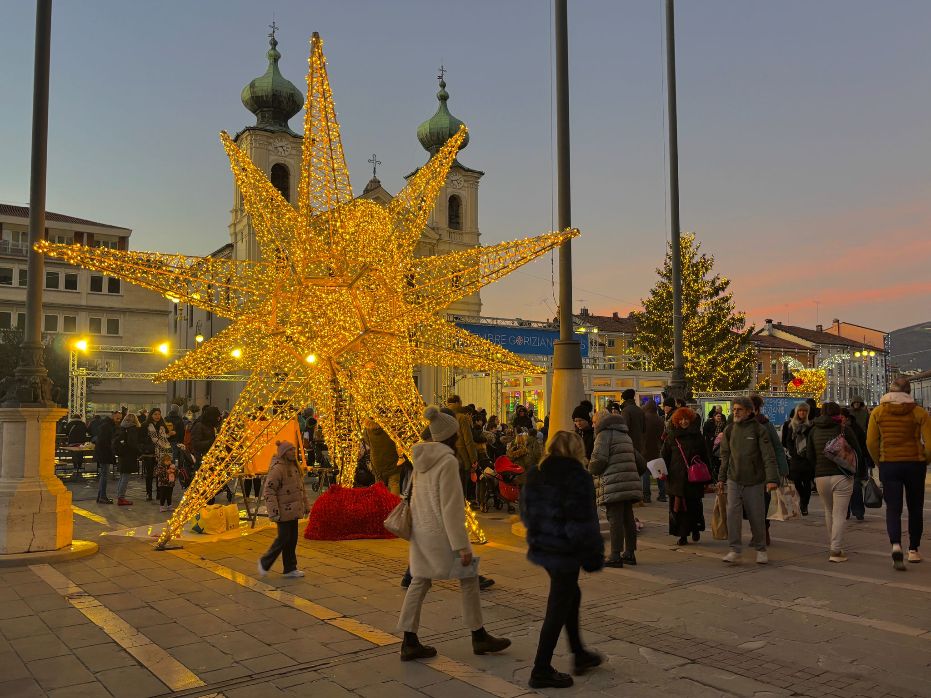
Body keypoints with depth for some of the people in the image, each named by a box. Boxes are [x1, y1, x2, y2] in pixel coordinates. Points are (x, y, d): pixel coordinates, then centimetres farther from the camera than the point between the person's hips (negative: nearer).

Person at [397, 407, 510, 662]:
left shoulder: (422, 457, 6)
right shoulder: (448, 461, -19)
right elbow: (450, 507, -20)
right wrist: (461, 546, -17)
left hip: (421, 530, 8)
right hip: (442, 531, -8)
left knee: (419, 582, 11)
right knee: (469, 580, 9)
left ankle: (409, 642, 14)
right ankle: (479, 636, 20)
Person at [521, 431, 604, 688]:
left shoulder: (535, 474, 6)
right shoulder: (577, 476, -17)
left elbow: (526, 512, 13)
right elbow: (584, 521, -19)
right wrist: (595, 552, -9)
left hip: (541, 548, 8)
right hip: (565, 551, -8)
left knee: (571, 595, 24)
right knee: (558, 608, 3)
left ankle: (580, 656, 35)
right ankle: (541, 671, 11)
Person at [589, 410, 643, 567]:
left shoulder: (604, 435, -5)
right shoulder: (625, 436, 22)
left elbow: (599, 459, -17)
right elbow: (640, 463, 23)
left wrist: (590, 470, 2)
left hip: (613, 486, -8)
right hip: (630, 485, 8)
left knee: (615, 519, -6)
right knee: (628, 518, 14)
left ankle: (615, 556, -4)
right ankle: (630, 553, 22)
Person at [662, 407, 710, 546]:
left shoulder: (697, 436, 8)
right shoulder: (671, 437, 7)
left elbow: (705, 457, 10)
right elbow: (665, 457, 9)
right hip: (676, 478, 0)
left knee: (693, 506, 1)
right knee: (678, 507, -1)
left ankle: (695, 529, 25)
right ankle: (682, 535, 7)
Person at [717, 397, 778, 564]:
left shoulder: (759, 430, -7)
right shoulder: (729, 430, 6)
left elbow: (768, 456, -13)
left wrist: (772, 479, -24)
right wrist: (721, 478, 14)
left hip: (754, 481, -3)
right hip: (734, 480, 3)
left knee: (757, 516, 5)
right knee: (733, 513, -9)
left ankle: (761, 550, 23)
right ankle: (734, 551, -4)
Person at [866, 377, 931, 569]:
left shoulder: (878, 412, -1)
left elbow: (871, 442, -4)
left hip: (888, 465, 0)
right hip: (915, 464, 0)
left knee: (893, 508, 2)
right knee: (915, 508, 15)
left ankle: (896, 545, -20)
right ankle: (913, 550, 22)